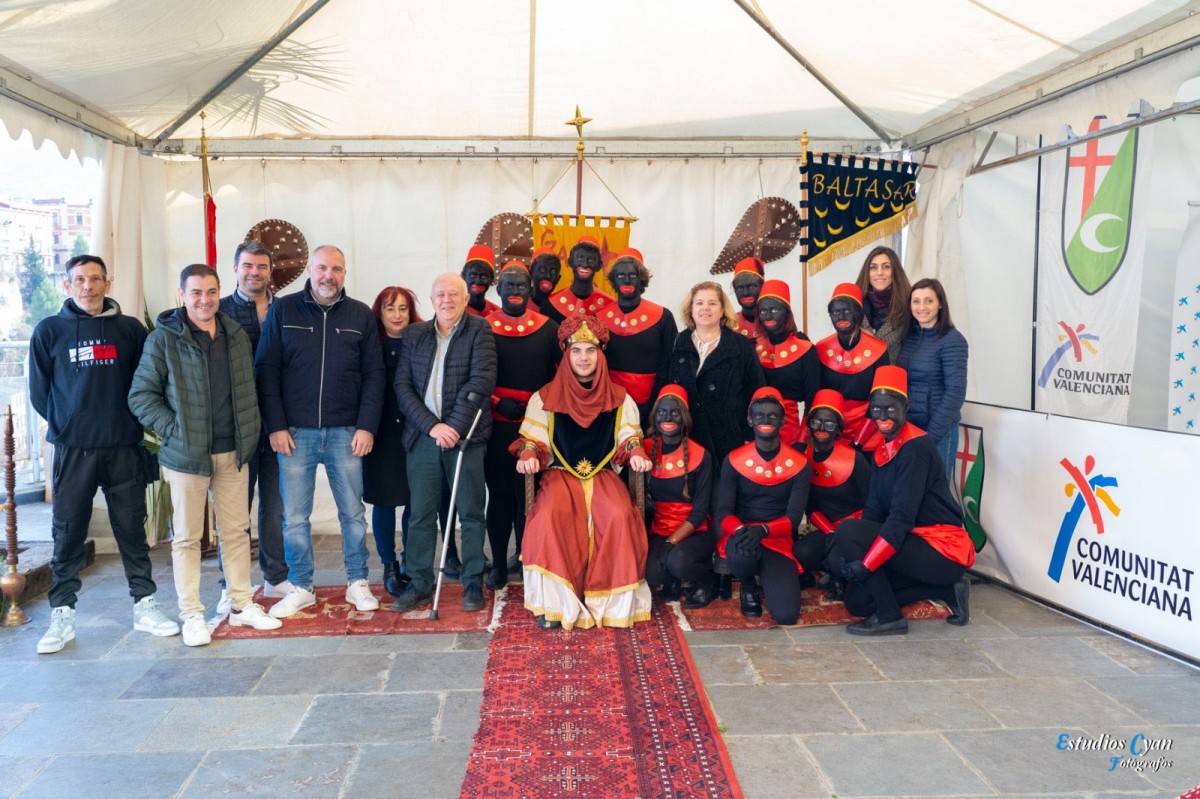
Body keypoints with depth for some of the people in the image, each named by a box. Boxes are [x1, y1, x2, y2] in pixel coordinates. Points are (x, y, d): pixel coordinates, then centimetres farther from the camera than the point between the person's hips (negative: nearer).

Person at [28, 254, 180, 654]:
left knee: (132, 529, 7)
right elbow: (39, 391, 7)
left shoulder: (131, 329, 5)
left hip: (124, 448, 0)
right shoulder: (49, 331, 4)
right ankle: (62, 616, 16)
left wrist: (132, 422, 0)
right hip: (72, 451, 0)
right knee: (67, 534, 6)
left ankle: (145, 606, 17)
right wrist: (66, 424, 3)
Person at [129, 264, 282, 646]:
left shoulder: (236, 335, 9)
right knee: (187, 537, 5)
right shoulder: (164, 339, -6)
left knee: (237, 531, 11)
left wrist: (250, 433, 9)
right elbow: (141, 395, -6)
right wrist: (174, 430, -13)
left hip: (233, 452, 4)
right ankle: (191, 615, 15)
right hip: (186, 454, -4)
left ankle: (242, 605, 23)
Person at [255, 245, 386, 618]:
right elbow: (266, 371, 1)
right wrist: (276, 426, -6)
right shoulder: (282, 311, 3)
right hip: (295, 432, 0)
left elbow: (374, 374, 5)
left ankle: (357, 583, 22)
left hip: (345, 433, 1)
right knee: (294, 517, 5)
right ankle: (301, 588, 20)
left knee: (353, 512, 8)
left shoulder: (361, 315, 6)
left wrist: (367, 426, -4)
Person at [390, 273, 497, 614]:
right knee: (421, 514, 7)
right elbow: (402, 385, 2)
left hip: (465, 437, -2)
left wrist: (455, 427, -17)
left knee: (471, 513, 5)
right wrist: (431, 426, -11)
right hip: (422, 436, 3)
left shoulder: (479, 330, 1)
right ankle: (419, 583, 18)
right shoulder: (413, 335, 10)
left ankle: (473, 583, 16)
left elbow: (482, 380, -10)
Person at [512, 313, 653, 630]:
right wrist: (529, 456, -17)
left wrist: (636, 454, -13)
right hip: (560, 474, 0)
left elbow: (628, 439, 9)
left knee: (619, 517, -31)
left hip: (604, 474, 1)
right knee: (550, 516, -33)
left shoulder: (619, 399, 10)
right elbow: (533, 441, 6)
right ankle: (554, 602, -21)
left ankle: (610, 600, -18)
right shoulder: (545, 398, 7)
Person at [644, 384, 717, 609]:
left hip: (695, 531, -2)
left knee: (678, 561, -33)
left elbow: (700, 510, -9)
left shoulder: (700, 456, -7)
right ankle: (670, 581, 9)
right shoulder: (646, 451, 0)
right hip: (658, 530, 2)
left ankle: (707, 580, 2)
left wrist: (672, 541, -18)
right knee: (652, 570, -29)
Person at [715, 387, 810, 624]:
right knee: (743, 552, -40)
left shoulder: (799, 465, -2)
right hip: (741, 536, -1)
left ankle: (767, 577, 20)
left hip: (778, 541, 1)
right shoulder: (734, 461, -2)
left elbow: (794, 517, -7)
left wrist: (763, 530, -28)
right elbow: (723, 512, -5)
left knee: (787, 615, -18)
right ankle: (748, 586, 1)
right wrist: (741, 530, -29)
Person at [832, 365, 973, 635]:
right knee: (857, 600, 8)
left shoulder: (915, 448, -17)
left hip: (943, 551, -9)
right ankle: (947, 590, 13)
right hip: (917, 545, 9)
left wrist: (865, 564, -23)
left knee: (848, 532, -22)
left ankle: (889, 617, -10)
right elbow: (873, 512, 7)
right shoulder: (883, 451, 10)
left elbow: (902, 517, -23)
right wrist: (849, 558, -6)